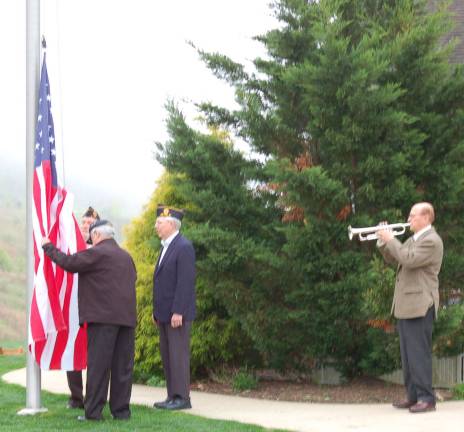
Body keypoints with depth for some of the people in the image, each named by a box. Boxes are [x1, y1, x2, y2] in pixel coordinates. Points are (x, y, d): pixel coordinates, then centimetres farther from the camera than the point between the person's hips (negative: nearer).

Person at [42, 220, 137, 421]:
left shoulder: (97, 253, -6)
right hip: (127, 317, 7)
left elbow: (69, 263, -8)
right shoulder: (126, 256, 17)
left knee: (98, 364, -4)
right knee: (123, 365, 7)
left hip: (102, 317, -7)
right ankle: (121, 410, 8)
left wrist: (48, 247, 5)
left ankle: (93, 411, -4)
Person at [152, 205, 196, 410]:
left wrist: (178, 312, -21)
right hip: (164, 313, 9)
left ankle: (182, 397, -3)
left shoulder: (184, 247, -12)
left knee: (178, 354, -7)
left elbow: (185, 282, -18)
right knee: (167, 355, 10)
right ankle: (172, 396, 15)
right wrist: (156, 311, 16)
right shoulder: (166, 247, 17)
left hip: (177, 313, -9)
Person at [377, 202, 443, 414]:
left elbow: (408, 259, -24)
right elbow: (392, 258, 21)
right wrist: (384, 241, 6)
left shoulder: (431, 241, -13)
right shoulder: (413, 239, 18)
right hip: (405, 305, 10)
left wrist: (391, 239, -15)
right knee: (408, 354, 12)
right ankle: (413, 396, 17)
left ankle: (427, 399, -8)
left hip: (419, 305, -10)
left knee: (419, 353, -10)